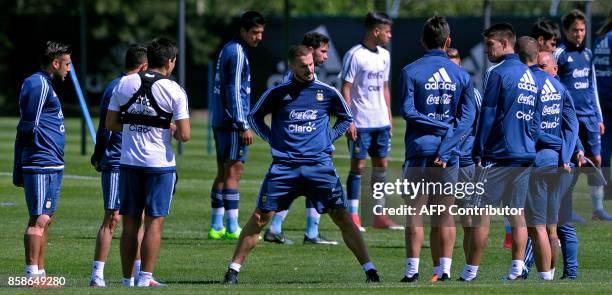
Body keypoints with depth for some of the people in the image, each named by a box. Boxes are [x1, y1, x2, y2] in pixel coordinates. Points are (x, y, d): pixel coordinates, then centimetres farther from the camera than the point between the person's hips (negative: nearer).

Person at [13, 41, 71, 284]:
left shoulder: (43, 84, 19)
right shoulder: (38, 85, -13)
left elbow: (26, 128, 22)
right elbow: (29, 128, -17)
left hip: (51, 165, 11)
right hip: (42, 165, -11)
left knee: (45, 219, 13)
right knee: (40, 219, -11)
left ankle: (39, 273, 17)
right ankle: (33, 275, -13)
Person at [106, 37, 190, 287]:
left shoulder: (124, 84, 3)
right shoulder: (174, 91, -8)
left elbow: (111, 123, 7)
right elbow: (185, 135, -11)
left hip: (129, 163, 3)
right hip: (160, 164, -3)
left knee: (130, 224, 8)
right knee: (154, 222, 0)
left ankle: (128, 280, 11)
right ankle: (145, 278, -5)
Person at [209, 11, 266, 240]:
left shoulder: (228, 50, 17)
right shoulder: (237, 53, -13)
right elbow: (234, 91, -18)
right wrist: (244, 126, -19)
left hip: (220, 123, 10)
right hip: (232, 124, -10)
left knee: (223, 174, 11)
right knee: (233, 173, -9)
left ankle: (216, 227, 13)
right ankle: (232, 228, -10)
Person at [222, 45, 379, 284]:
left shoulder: (327, 93, 5)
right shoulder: (278, 93, 3)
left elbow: (346, 119, 21)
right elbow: (254, 117, 16)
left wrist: (327, 138, 7)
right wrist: (273, 139, 4)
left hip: (319, 164, 0)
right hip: (284, 165, 0)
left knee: (341, 216, -5)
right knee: (260, 217, -2)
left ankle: (369, 270, -2)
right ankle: (233, 270, 6)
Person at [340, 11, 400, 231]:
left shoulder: (384, 56, 12)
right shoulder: (355, 55, -10)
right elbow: (345, 89, -11)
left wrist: (389, 117, 15)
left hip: (381, 122, 7)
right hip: (360, 122, -7)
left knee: (381, 165, 9)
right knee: (358, 166, -4)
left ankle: (380, 216, 15)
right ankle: (353, 217, 0)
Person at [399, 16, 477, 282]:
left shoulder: (410, 72, -3)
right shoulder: (461, 75, 4)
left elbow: (408, 111, -11)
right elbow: (468, 118, -3)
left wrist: (438, 125, -3)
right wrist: (445, 148, -10)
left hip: (419, 150, -2)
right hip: (448, 155, 2)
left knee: (415, 212, 3)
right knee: (444, 214, 8)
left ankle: (412, 270, -1)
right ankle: (444, 271, 4)